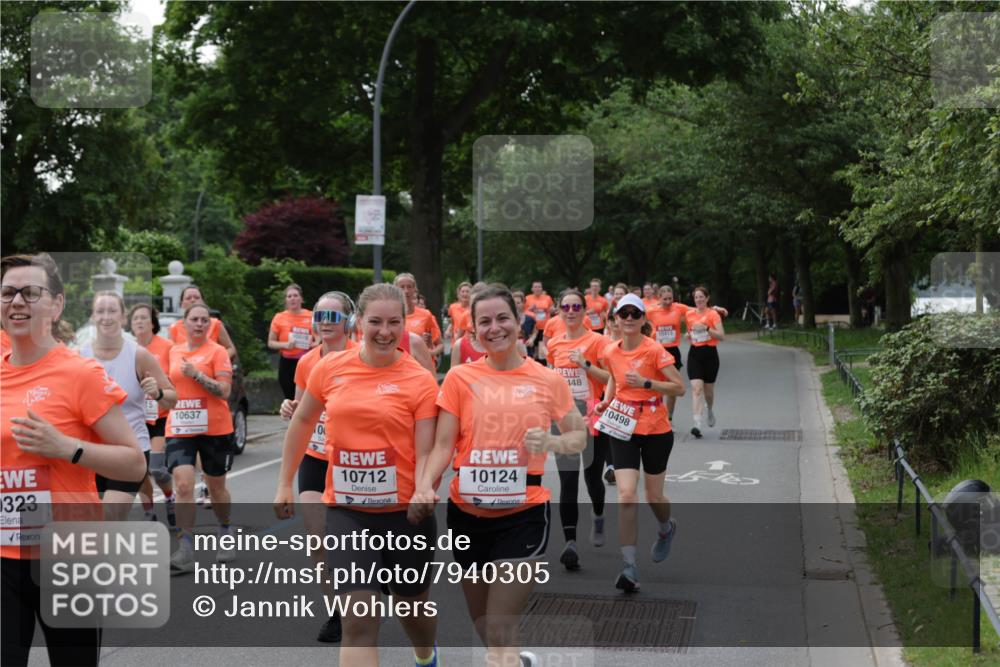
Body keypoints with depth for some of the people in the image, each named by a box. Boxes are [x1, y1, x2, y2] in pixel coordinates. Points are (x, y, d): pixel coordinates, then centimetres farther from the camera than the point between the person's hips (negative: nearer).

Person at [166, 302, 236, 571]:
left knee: (216, 486, 12)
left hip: (214, 428, -2)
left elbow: (224, 391, -14)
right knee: (183, 485, -14)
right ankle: (186, 550, -16)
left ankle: (225, 535, 38)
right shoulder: (174, 351, 10)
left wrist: (196, 374, -22)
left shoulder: (217, 351, -4)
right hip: (179, 428, 3)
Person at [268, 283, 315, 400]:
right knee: (290, 399, 3)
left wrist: (315, 344, -7)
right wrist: (285, 345, -13)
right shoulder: (279, 318, 1)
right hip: (287, 363, 1)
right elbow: (270, 343, 5)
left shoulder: (311, 316, 2)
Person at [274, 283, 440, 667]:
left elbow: (425, 453, -9)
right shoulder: (330, 368, -1)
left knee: (412, 604, 19)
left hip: (405, 511, -1)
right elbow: (302, 422, 14)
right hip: (346, 509, 1)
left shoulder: (420, 380, -8)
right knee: (358, 620, -9)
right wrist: (285, 484, 17)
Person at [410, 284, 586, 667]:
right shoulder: (460, 378, -1)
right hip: (467, 514, 2)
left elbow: (579, 437, 9)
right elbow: (443, 445, -3)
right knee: (485, 631, 19)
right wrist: (425, 487, -21)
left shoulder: (548, 380, -1)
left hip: (523, 515, -2)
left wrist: (550, 443, -12)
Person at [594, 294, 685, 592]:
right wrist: (606, 401, 5)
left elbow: (679, 388, -14)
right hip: (623, 430, 2)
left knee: (653, 495, 11)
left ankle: (667, 529, 48)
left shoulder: (654, 350, -13)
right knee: (626, 495, -12)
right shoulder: (610, 352, 0)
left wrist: (646, 382, -26)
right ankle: (629, 567, -12)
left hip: (655, 430, -2)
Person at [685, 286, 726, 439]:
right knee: (696, 388, -14)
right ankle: (697, 423, -21)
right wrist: (689, 334, 3)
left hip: (710, 353, -2)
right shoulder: (689, 314, 5)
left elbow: (722, 336, -13)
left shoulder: (713, 314, -6)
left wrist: (706, 328, -24)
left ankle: (710, 411, 43)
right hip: (695, 353, 2)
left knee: (708, 389, 10)